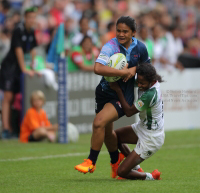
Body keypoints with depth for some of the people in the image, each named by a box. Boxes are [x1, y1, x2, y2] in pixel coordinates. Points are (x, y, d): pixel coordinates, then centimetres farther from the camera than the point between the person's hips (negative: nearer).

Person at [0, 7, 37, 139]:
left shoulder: (31, 32, 7)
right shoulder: (19, 31, -16)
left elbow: (33, 50, 14)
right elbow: (18, 51, -17)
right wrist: (24, 70, -16)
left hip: (20, 68, 7)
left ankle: (13, 127, 10)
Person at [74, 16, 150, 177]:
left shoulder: (140, 47, -6)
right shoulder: (111, 46, -17)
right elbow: (98, 68, -34)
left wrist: (134, 69, -7)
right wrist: (123, 72, -31)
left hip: (123, 96, -2)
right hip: (105, 92, 2)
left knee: (99, 123, -22)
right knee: (106, 131, 16)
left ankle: (91, 162, -8)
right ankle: (116, 160, 45)